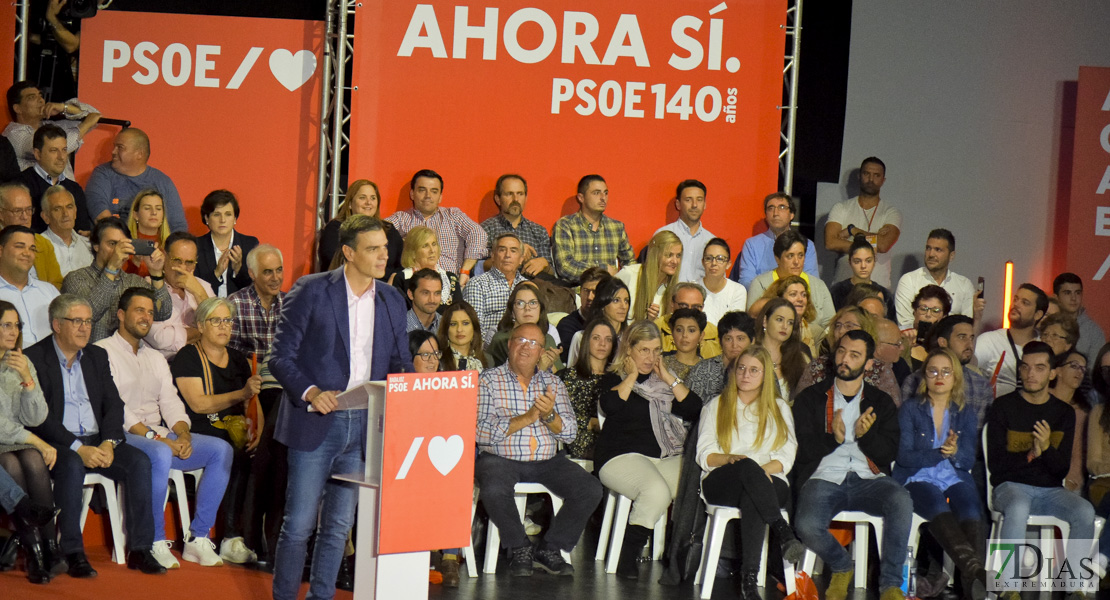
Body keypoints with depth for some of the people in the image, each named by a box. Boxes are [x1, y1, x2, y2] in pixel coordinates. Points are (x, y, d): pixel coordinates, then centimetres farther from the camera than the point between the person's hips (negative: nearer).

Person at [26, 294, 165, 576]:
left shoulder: (97, 356, 16)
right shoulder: (33, 358, -3)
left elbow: (113, 404, 10)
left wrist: (109, 443, -9)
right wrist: (78, 448, -21)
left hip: (97, 441, 5)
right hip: (58, 444, -5)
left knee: (139, 461, -21)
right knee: (72, 465, -37)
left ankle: (140, 549, -19)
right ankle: (73, 552, -29)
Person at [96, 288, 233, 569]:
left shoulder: (156, 358, 25)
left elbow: (170, 403, 14)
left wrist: (182, 434, -8)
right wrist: (155, 437, -18)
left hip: (159, 434, 7)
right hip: (123, 436, -7)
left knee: (221, 449, -14)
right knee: (160, 454, -39)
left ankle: (198, 538, -15)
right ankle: (156, 542, -25)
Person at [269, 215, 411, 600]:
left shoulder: (392, 301, 10)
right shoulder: (311, 291, -5)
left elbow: (400, 363, 16)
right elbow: (281, 356, -6)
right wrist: (310, 392, -21)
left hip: (364, 426, 4)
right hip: (316, 424, -4)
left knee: (339, 525, 10)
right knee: (298, 524, -2)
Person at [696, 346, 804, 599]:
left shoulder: (779, 408, 22)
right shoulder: (716, 406, 22)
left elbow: (786, 457, 9)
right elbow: (704, 455, 9)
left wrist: (762, 469, -12)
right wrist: (730, 459, -13)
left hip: (769, 481, 0)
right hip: (721, 484, 0)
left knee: (750, 498, -40)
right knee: (747, 466, -39)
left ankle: (749, 578, -50)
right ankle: (783, 533, -50)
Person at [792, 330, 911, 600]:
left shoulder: (881, 402, 17)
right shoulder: (810, 398, 14)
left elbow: (889, 453, 6)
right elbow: (803, 448, 3)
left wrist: (865, 435, -14)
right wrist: (833, 438, -17)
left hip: (868, 478, 1)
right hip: (824, 477, -1)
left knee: (902, 502, -33)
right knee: (806, 525, -32)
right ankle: (841, 568, 3)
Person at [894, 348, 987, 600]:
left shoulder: (965, 412, 17)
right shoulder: (910, 408, 10)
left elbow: (969, 460, 8)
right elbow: (904, 456, -1)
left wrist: (955, 452, -16)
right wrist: (941, 453, -16)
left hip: (955, 478, 3)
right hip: (918, 479, -3)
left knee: (971, 512, -33)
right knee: (938, 507, -38)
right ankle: (974, 569, -59)